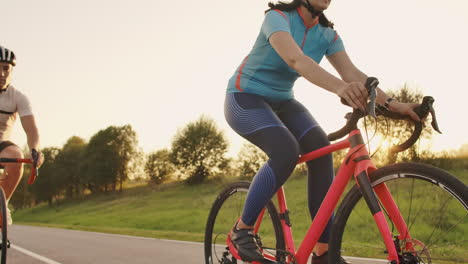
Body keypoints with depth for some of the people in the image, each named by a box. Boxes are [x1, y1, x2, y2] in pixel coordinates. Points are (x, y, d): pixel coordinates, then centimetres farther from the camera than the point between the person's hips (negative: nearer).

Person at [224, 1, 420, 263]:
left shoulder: (327, 34, -2)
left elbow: (352, 72, -13)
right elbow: (295, 59, -40)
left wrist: (392, 103, -28)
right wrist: (339, 87, -58)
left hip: (281, 100, 6)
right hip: (245, 96, -6)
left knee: (320, 148, -20)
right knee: (286, 151, -32)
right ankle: (243, 229, -12)